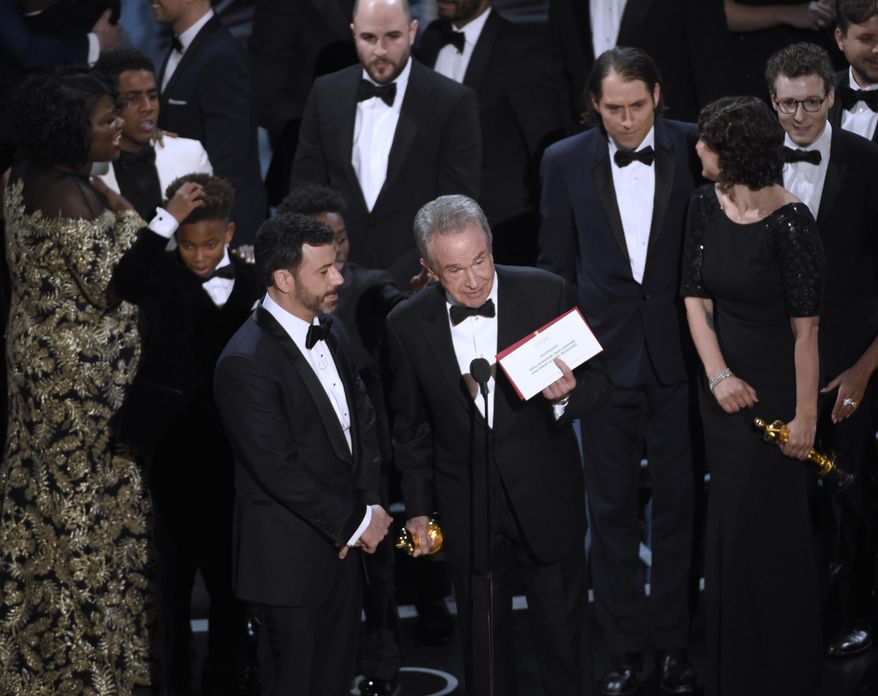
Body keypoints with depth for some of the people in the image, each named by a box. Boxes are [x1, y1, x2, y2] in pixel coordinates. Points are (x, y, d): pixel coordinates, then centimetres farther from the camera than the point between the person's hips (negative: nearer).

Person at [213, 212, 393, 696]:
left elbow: (362, 418, 11)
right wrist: (356, 522, -14)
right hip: (290, 560, -7)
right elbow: (278, 470, -23)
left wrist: (367, 506, -3)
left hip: (340, 546, 7)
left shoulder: (325, 330, 6)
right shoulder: (246, 363, -22)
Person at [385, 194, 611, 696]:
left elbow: (598, 380, -3)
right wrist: (418, 507, 8)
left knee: (563, 631, 10)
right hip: (467, 506, 1)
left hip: (547, 498, -1)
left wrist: (567, 394, -26)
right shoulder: (408, 325, -8)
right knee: (483, 640, 15)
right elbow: (411, 425, 5)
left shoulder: (548, 294, -12)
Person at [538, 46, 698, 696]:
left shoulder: (695, 150, -4)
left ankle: (676, 644, 21)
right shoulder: (566, 162, -1)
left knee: (680, 506, 7)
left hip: (680, 353, 0)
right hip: (605, 355, 1)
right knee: (613, 509, 9)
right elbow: (557, 265, 6)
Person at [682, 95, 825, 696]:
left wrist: (805, 415, -18)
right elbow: (697, 299, 1)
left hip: (775, 386, -6)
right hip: (724, 384, 6)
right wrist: (718, 375, -12)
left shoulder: (790, 223, -21)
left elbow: (806, 328, -19)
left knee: (764, 525, 4)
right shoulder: (706, 205, -1)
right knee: (730, 522, 16)